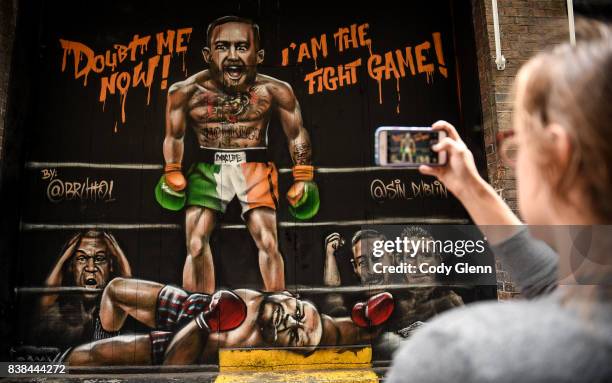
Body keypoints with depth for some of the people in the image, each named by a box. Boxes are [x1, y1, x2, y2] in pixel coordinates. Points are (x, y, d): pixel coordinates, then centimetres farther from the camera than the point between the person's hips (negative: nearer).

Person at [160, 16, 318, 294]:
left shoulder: (275, 90, -12)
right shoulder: (185, 91, -10)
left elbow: (297, 135, 2)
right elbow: (174, 137, 7)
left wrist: (303, 178, 5)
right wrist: (173, 173, 9)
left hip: (255, 166, -1)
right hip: (208, 167, 1)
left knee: (268, 244, -5)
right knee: (196, 245, -2)